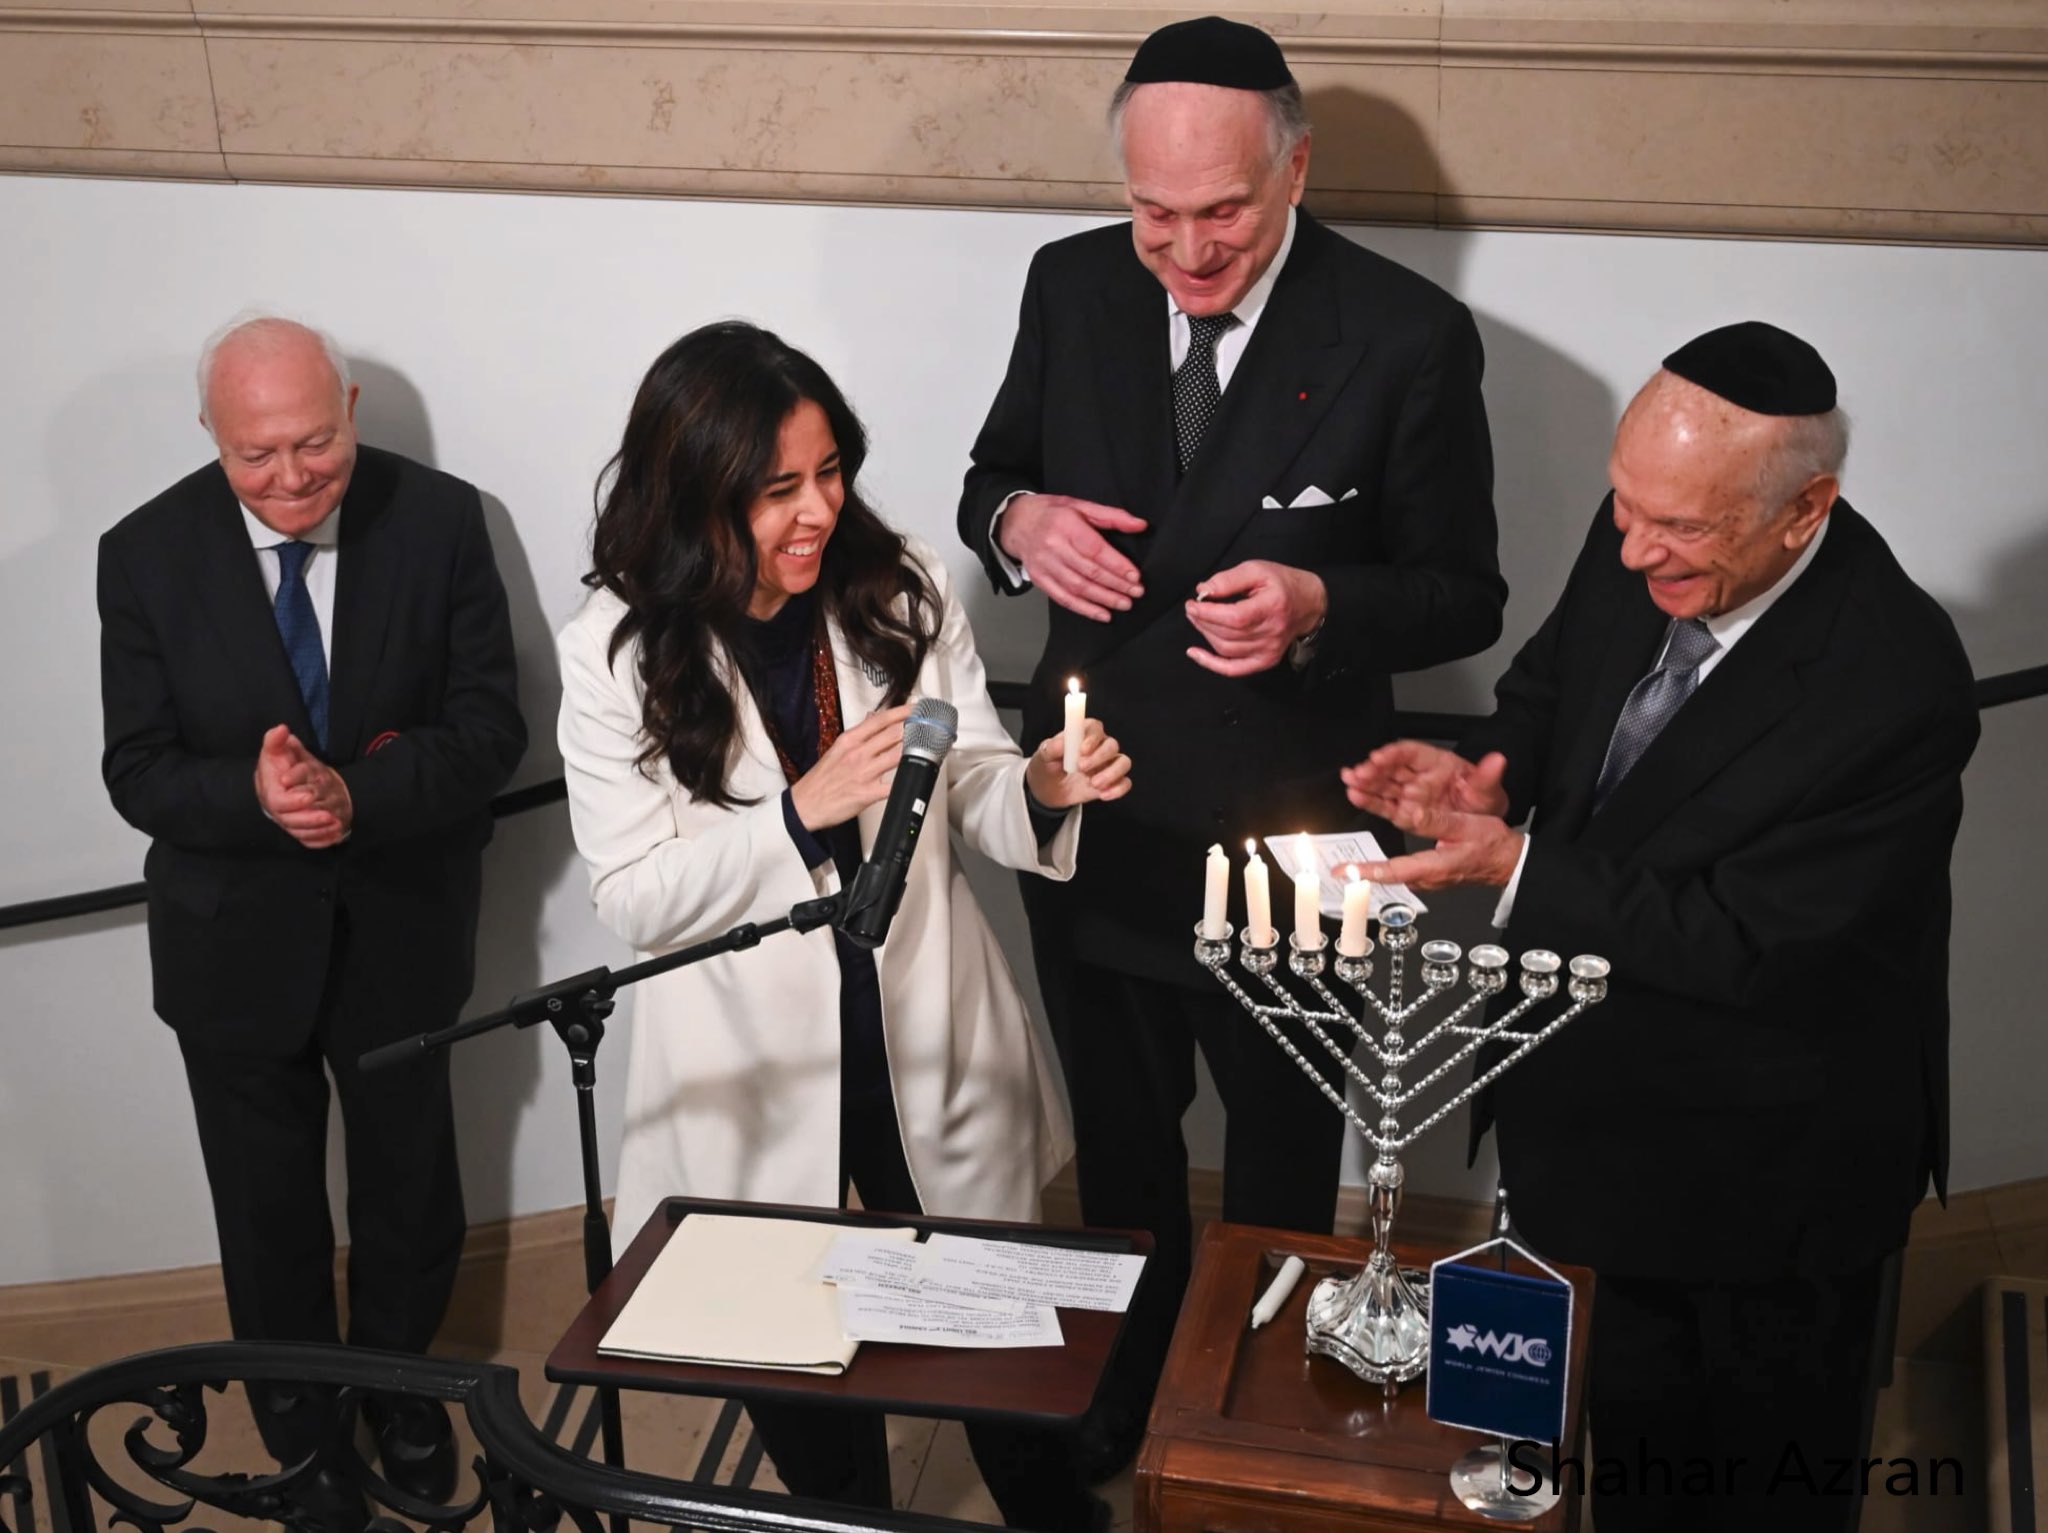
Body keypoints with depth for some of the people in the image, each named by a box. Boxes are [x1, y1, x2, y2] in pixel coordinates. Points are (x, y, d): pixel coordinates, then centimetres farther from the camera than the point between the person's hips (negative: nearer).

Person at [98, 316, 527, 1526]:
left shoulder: (441, 520, -13)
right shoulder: (147, 553, -12)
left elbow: (492, 727, -14)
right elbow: (139, 773, -11)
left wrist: (357, 791, -30)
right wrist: (252, 796, -32)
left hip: (402, 926, 1)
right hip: (235, 940, 0)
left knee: (412, 1194, 21)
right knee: (270, 1216, 18)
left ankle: (401, 1392, 50)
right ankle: (304, 1428, 43)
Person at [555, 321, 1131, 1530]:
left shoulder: (903, 587, -8)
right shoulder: (618, 650, -14)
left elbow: (971, 793, -4)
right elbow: (636, 898, -14)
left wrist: (1042, 790, -26)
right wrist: (802, 809, -27)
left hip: (929, 1046, 2)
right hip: (758, 1071, -1)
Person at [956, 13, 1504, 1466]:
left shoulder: (1410, 336, -17)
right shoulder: (1072, 285, -5)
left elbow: (1464, 595, -9)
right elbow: (993, 478, 8)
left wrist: (1320, 608, -30)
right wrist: (1019, 520, -17)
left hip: (1283, 841, -3)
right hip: (1091, 814, 4)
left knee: (1281, 1170, 19)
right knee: (1119, 1145, 25)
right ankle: (1131, 1386, 52)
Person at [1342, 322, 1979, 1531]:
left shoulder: (1897, 691, -33)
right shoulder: (1641, 543, -14)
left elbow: (1743, 940, -29)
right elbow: (1551, 680, 5)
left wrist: (1513, 865, -30)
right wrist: (1487, 774, -15)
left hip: (1770, 1171, -6)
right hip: (1619, 1111, 6)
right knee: (1636, 1434, 29)